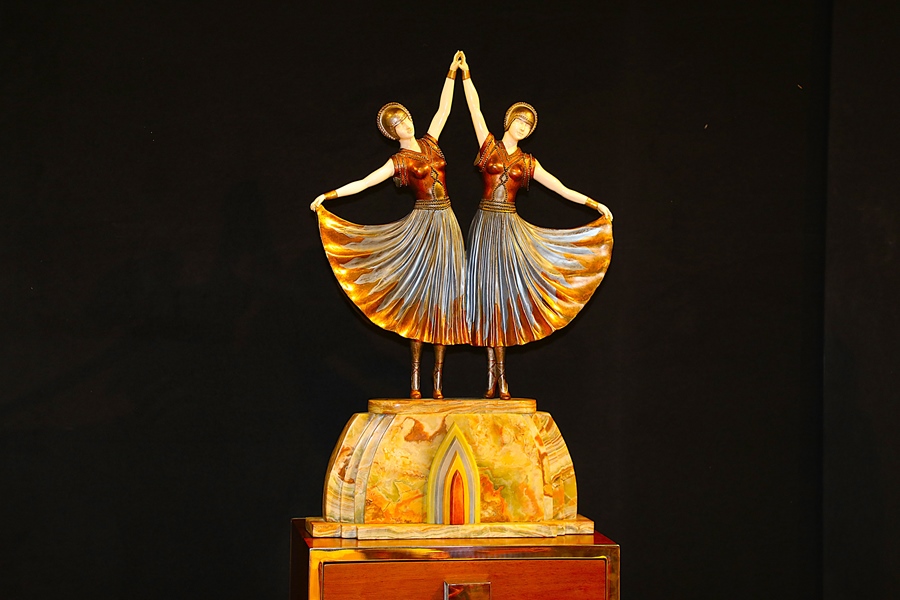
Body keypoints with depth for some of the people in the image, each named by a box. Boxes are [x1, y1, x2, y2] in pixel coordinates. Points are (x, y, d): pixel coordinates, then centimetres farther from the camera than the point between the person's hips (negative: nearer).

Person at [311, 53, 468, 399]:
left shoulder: (428, 143, 12)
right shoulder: (399, 161, -2)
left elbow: (444, 108, 16)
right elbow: (363, 183, -9)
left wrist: (452, 72, 13)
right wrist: (328, 196, -19)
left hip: (446, 225, 5)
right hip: (421, 225, -5)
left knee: (444, 296, 1)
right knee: (420, 295, -6)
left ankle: (438, 378, 2)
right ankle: (415, 377, -3)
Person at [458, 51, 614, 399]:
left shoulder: (527, 163, 12)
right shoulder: (489, 146, 8)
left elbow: (560, 188, 10)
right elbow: (475, 109, 3)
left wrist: (594, 204, 4)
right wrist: (465, 74, 0)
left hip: (510, 229, 1)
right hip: (485, 225, -1)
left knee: (503, 293, -3)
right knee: (486, 292, -2)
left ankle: (500, 377, -2)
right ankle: (493, 376, 1)